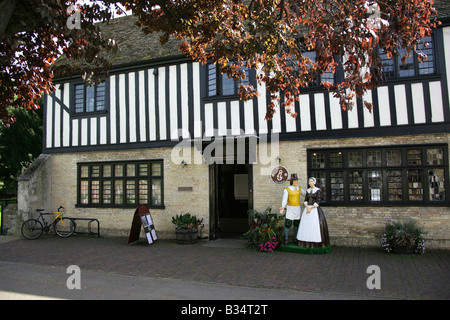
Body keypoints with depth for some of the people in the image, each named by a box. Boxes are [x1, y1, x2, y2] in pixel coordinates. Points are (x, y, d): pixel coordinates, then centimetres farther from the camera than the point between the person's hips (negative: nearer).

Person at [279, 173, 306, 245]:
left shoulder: (299, 188, 2)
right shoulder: (287, 189, -12)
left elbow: (305, 193, 18)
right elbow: (284, 199, -22)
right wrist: (282, 207, -38)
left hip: (297, 208, 4)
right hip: (290, 209, -4)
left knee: (296, 223, 11)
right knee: (288, 224, -6)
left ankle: (295, 239, 25)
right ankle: (286, 240, 7)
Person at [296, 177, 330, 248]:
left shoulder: (318, 190, -6)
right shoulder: (308, 190, 11)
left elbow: (318, 202, -12)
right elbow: (305, 200, 7)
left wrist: (310, 209, -15)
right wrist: (307, 208, -10)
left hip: (315, 209, -5)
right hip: (307, 209, 5)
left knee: (315, 225, -7)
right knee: (306, 225, 4)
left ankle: (315, 243, 2)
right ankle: (306, 243, 10)